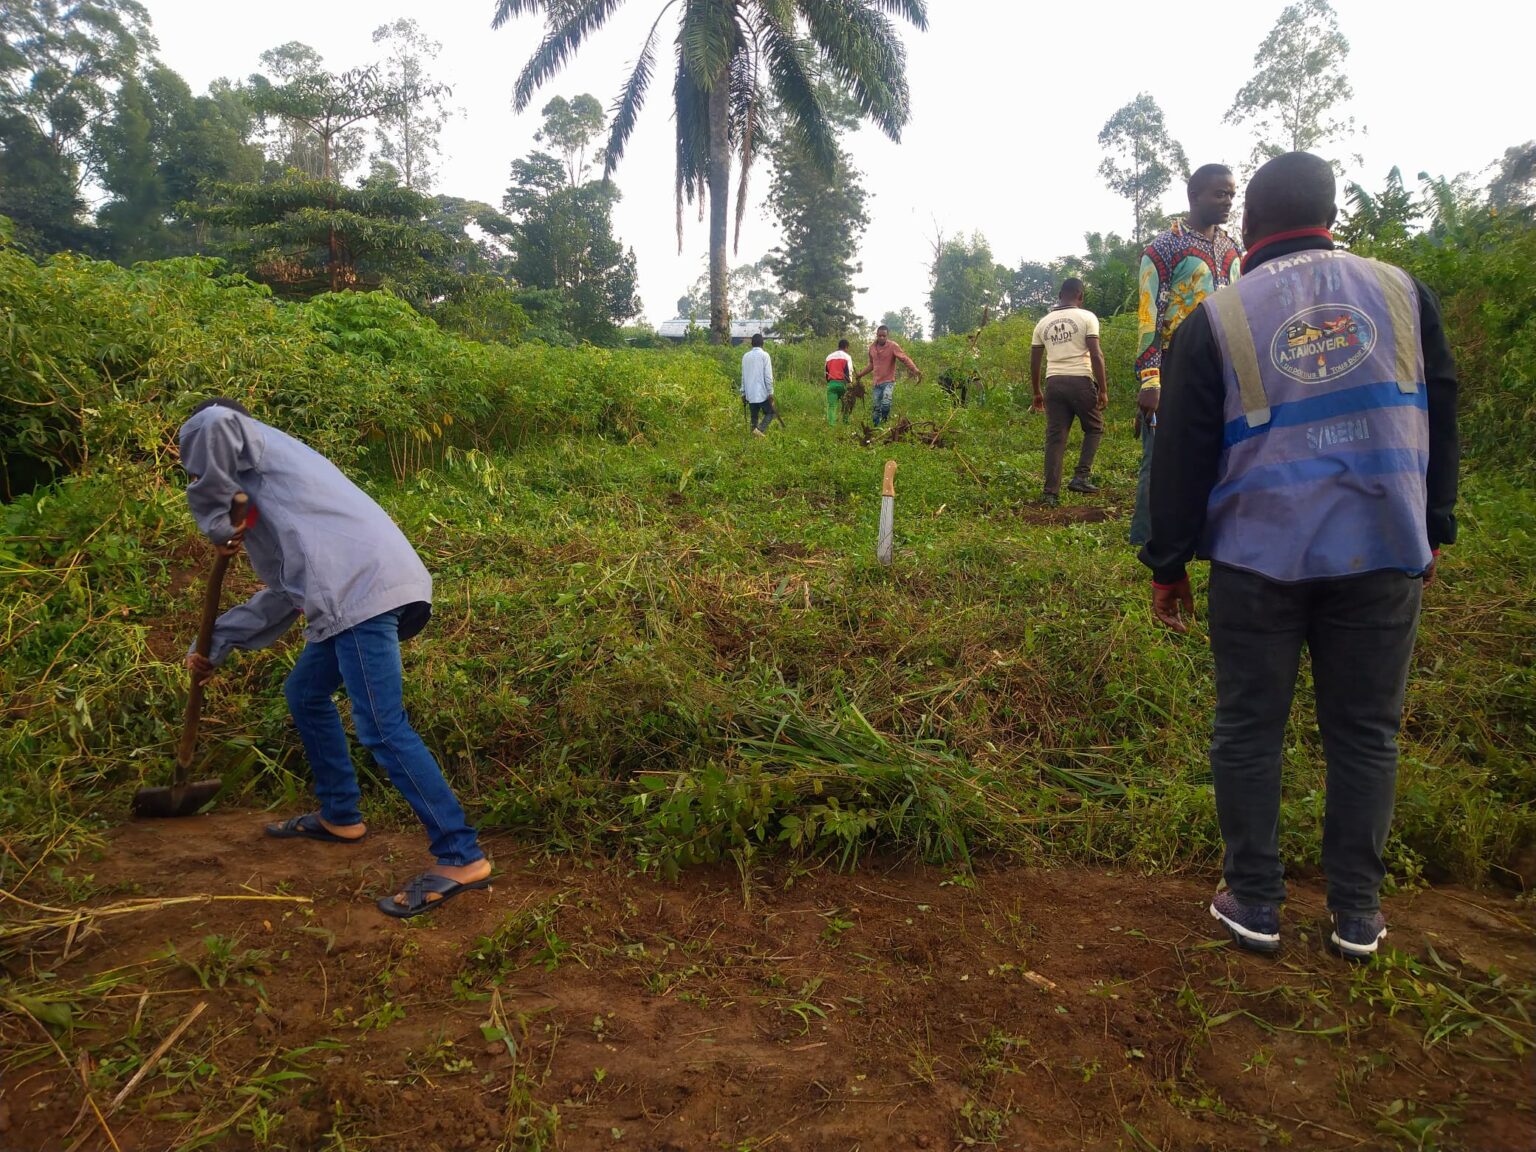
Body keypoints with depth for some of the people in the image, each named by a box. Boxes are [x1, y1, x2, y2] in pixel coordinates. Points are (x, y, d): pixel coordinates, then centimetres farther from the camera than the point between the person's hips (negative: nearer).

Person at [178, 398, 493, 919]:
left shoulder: (250, 441, 12)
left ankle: (462, 858, -13)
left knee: (382, 727, -13)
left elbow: (212, 422, -16)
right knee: (304, 692, 25)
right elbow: (283, 594, 35)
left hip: (363, 588, -10)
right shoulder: (263, 487, 37)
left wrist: (213, 519, -5)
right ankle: (339, 816, 36)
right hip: (364, 587, 10)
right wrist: (215, 644, 37)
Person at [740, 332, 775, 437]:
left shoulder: (745, 356, 9)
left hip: (750, 394, 5)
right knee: (769, 413, 6)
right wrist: (770, 392, -7)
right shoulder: (764, 355, -6)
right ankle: (760, 429, -16)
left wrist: (743, 393, 17)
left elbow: (743, 376, 12)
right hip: (762, 393, -5)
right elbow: (768, 376, -11)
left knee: (753, 416, 11)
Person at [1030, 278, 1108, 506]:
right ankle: (1081, 476, 1)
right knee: (1094, 428, 16)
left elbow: (1034, 361, 15)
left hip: (1054, 383, 4)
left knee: (1055, 438, 4)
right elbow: (1096, 355, -9)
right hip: (1080, 381, -4)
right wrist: (1103, 389, -6)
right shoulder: (1086, 317, 0)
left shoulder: (1043, 322, 13)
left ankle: (1051, 494, 0)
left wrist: (1036, 392, 24)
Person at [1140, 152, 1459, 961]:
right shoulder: (1402, 292, 7)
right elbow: (1439, 417, 12)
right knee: (1365, 731, 12)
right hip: (1383, 553, 3)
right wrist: (1433, 530, 21)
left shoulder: (1216, 321, -3)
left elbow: (1182, 457, -3)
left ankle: (1253, 903, 17)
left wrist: (1167, 565, 5)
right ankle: (1357, 914, 20)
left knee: (1249, 730, 9)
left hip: (1258, 559, -2)